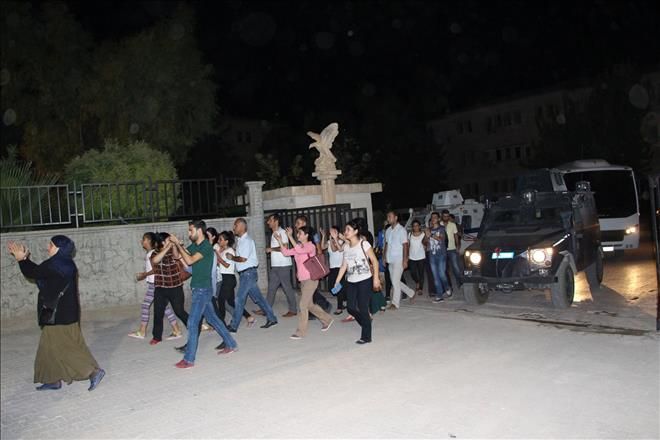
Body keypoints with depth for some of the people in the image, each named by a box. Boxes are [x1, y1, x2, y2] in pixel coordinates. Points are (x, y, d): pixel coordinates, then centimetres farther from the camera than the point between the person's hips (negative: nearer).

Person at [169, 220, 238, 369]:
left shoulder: (206, 247, -16)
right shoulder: (194, 246, 10)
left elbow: (189, 261, -26)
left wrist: (177, 243, -20)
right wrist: (175, 244, 0)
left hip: (203, 289, -9)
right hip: (199, 289, 9)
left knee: (192, 323, -7)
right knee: (212, 318, 17)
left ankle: (189, 359, -1)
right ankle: (231, 345, 28)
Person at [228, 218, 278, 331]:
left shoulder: (246, 240, -15)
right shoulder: (240, 240, 15)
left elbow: (243, 258, -21)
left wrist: (231, 257, -7)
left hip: (248, 273, -9)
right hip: (245, 273, 9)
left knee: (240, 299, -4)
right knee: (257, 297, 13)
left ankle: (233, 326, 1)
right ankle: (271, 318, 19)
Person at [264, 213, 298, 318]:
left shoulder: (282, 232, -11)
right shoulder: (273, 234, 17)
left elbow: (284, 247, -20)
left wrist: (271, 249, -14)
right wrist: (270, 250, 8)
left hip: (283, 265, -9)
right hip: (275, 266, 9)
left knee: (287, 288, -2)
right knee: (271, 288, 10)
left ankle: (293, 310, 7)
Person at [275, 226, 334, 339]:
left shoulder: (311, 246, -13)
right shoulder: (298, 247, 12)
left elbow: (299, 250, -31)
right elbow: (286, 252, 6)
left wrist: (290, 236, -26)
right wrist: (279, 240, -4)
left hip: (311, 279, -9)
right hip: (302, 280, 9)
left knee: (303, 305, -8)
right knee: (309, 305, 16)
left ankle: (301, 332, 0)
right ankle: (327, 319, 33)